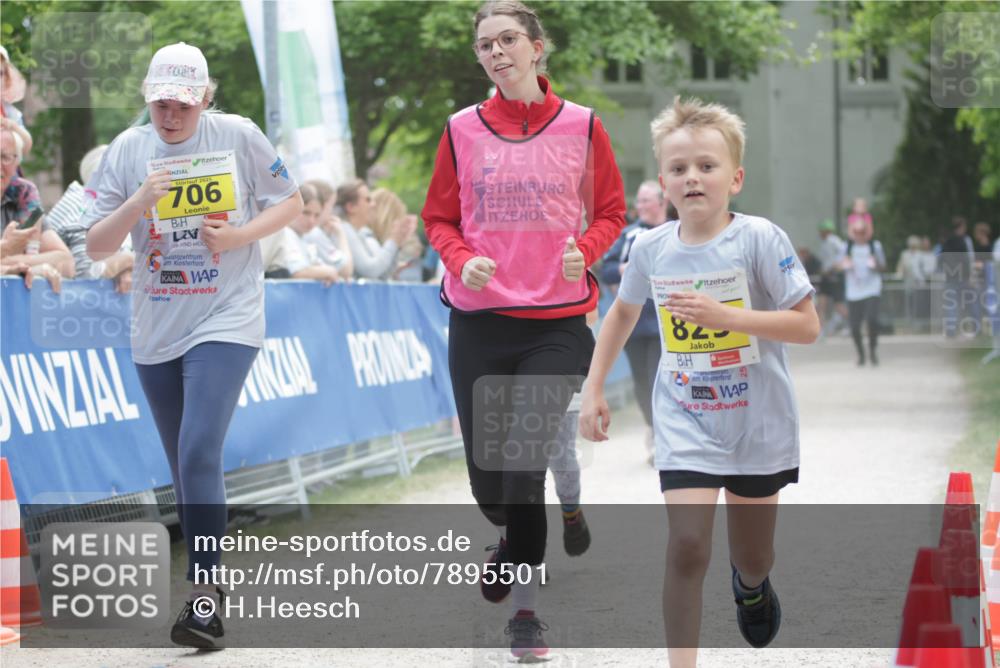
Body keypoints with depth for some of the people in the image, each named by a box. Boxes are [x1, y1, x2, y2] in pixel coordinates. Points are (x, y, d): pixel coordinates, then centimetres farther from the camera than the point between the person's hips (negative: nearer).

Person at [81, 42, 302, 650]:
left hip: (227, 321, -4)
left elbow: (291, 202, 3)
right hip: (156, 330, 4)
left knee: (199, 453, -19)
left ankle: (206, 592, -15)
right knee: (185, 465, 12)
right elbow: (96, 245, -2)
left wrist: (239, 236, -14)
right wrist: (139, 202, -20)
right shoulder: (129, 149, 0)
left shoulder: (239, 136, -7)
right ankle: (207, 582, 25)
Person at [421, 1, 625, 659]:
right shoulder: (463, 129, 4)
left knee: (524, 465, -13)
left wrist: (584, 250, -11)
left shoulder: (581, 125, 1)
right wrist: (461, 259, -9)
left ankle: (525, 609, 2)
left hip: (558, 323, -2)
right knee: (487, 477, 6)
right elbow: (439, 216, 11)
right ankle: (514, 541, 41)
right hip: (478, 319, 2)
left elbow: (610, 211, 9)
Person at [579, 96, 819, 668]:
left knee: (753, 556, 15)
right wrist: (595, 389, 13)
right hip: (685, 423, 1)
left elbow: (808, 326, -17)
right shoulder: (651, 249, -4)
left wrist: (726, 316, -27)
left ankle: (752, 584, 52)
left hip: (758, 423, -1)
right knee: (687, 546, -16)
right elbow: (623, 313, 16)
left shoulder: (760, 239, -15)